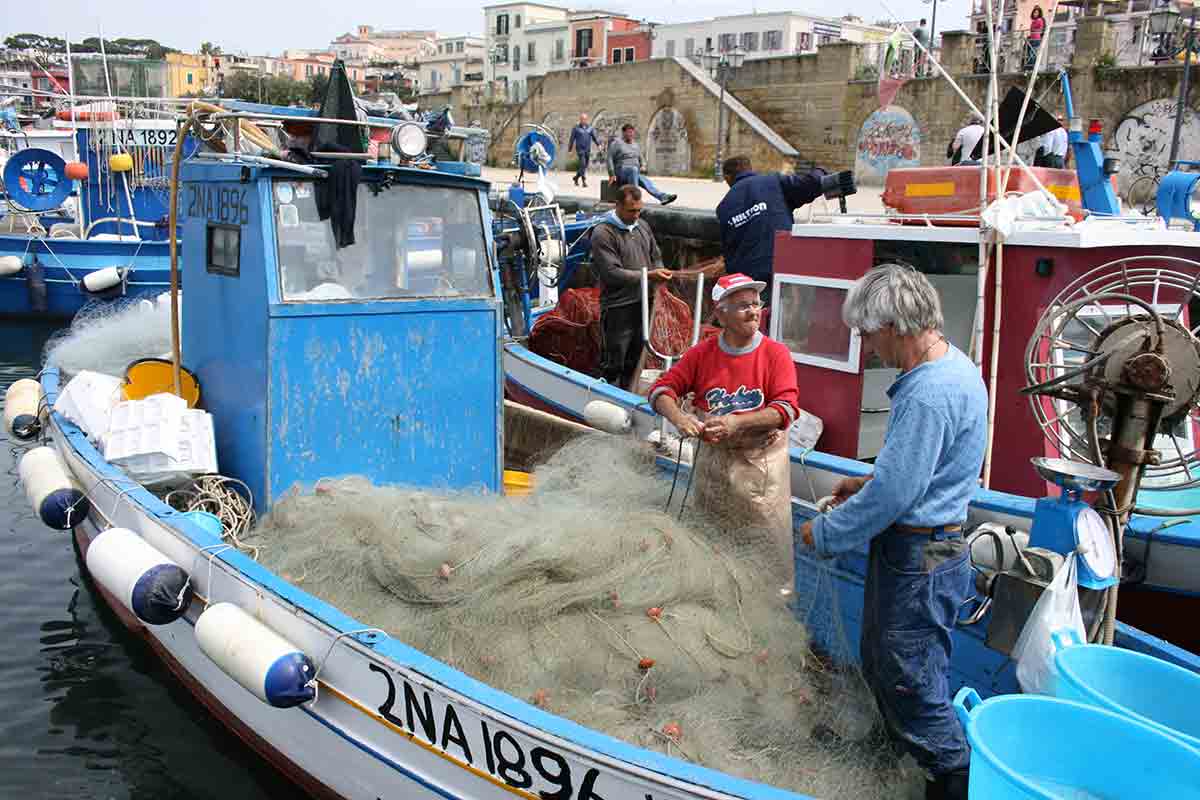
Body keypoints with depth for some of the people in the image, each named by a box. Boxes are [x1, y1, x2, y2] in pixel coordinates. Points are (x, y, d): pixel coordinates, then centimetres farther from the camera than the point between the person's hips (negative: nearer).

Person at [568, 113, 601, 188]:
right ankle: (584, 181, -16)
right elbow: (572, 139, 5)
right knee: (582, 164, -16)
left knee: (585, 166, 10)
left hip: (588, 150, 4)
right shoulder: (576, 129, 3)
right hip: (580, 149, -4)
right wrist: (569, 150, 5)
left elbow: (595, 137, 2)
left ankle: (576, 178, 29)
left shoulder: (590, 128, 10)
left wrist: (598, 144, -15)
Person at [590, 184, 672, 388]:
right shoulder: (603, 233, -12)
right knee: (613, 364, -2)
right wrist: (648, 275, -21)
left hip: (641, 303, 7)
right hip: (617, 308, -7)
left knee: (633, 361, 16)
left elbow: (656, 257, 22)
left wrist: (659, 272, 0)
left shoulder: (643, 225, 11)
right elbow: (612, 273, -19)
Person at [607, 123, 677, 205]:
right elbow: (610, 159, -2)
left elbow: (641, 160, 29)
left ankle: (663, 197, -53)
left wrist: (643, 166, 5)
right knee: (634, 169, -39)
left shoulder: (635, 145, 22)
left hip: (636, 174, 5)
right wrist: (612, 174, -11)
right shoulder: (616, 143, 4)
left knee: (645, 181, -27)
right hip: (622, 172, -5)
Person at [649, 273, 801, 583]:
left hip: (761, 462, -3)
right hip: (712, 461, 4)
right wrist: (678, 417, -22)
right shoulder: (702, 354, 1)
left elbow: (787, 408, -16)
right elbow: (662, 388, 0)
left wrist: (737, 422, -28)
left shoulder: (776, 354, -8)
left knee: (767, 542, 2)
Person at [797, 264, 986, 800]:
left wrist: (824, 534, -13)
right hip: (920, 547, 10)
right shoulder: (953, 366, 7)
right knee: (880, 662, 22)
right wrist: (868, 483, 13)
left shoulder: (929, 395, -26)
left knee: (910, 682, 3)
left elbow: (892, 495, -26)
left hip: (919, 559, -10)